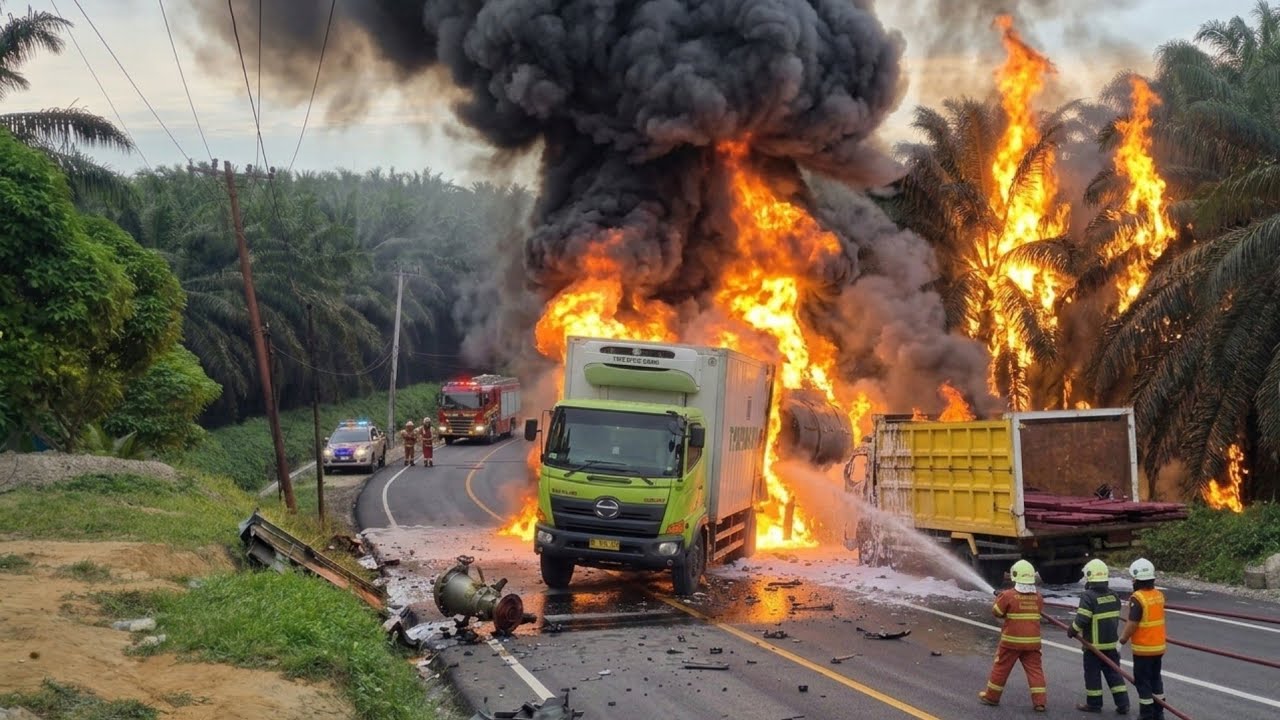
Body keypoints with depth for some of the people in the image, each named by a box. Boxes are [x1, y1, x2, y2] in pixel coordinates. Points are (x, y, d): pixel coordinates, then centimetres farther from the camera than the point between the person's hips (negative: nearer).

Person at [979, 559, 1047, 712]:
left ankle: (991, 696, 20)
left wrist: (998, 599, 16)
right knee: (1035, 669, 6)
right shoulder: (1038, 597, -1)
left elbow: (996, 612, -4)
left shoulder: (1008, 596, -14)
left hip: (1011, 641, -3)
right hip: (1032, 641, 3)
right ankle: (1039, 701, -1)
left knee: (1001, 668, 10)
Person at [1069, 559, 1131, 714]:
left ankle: (1094, 703, 14)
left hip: (1094, 644, -6)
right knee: (1114, 673, 11)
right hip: (1112, 642, 6)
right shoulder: (1113, 595, 4)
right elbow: (1115, 617, 12)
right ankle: (1123, 704, 10)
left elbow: (1082, 620, -21)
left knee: (1092, 674, 7)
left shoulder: (1088, 596, -17)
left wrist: (1072, 631, -5)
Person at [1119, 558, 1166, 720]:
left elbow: (1132, 624, -21)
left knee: (1142, 681, 4)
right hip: (1158, 646, 7)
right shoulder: (1159, 595, 3)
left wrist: (1122, 640, -10)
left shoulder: (1137, 598, -21)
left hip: (1143, 648, -7)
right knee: (1155, 679, 18)